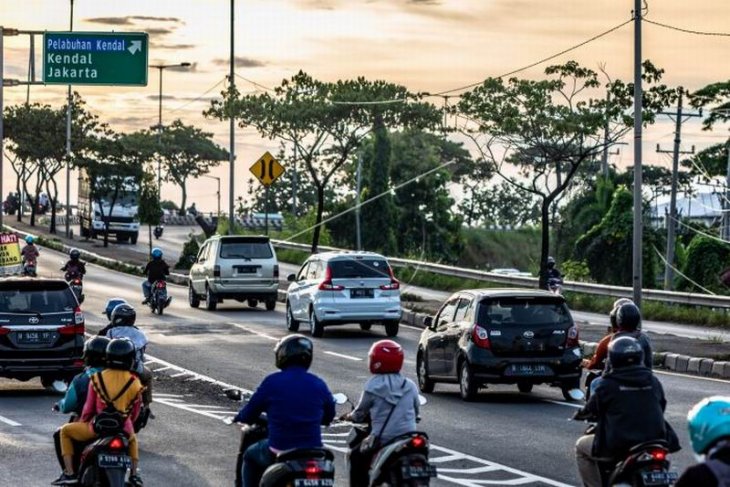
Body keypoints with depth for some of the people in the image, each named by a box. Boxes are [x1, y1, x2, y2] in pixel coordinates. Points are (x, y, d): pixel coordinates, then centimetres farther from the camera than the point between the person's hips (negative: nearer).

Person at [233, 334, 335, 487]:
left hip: (278, 454, -3)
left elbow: (249, 415, -1)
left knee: (250, 456, 28)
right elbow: (328, 417, 13)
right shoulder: (318, 384, 0)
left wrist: (240, 417, 23)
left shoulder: (272, 382, -9)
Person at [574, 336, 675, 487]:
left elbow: (592, 409, 6)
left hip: (618, 447, -5)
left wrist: (580, 415, 29)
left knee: (581, 447, 19)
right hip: (653, 445, 5)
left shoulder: (608, 385, -6)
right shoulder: (653, 382, 6)